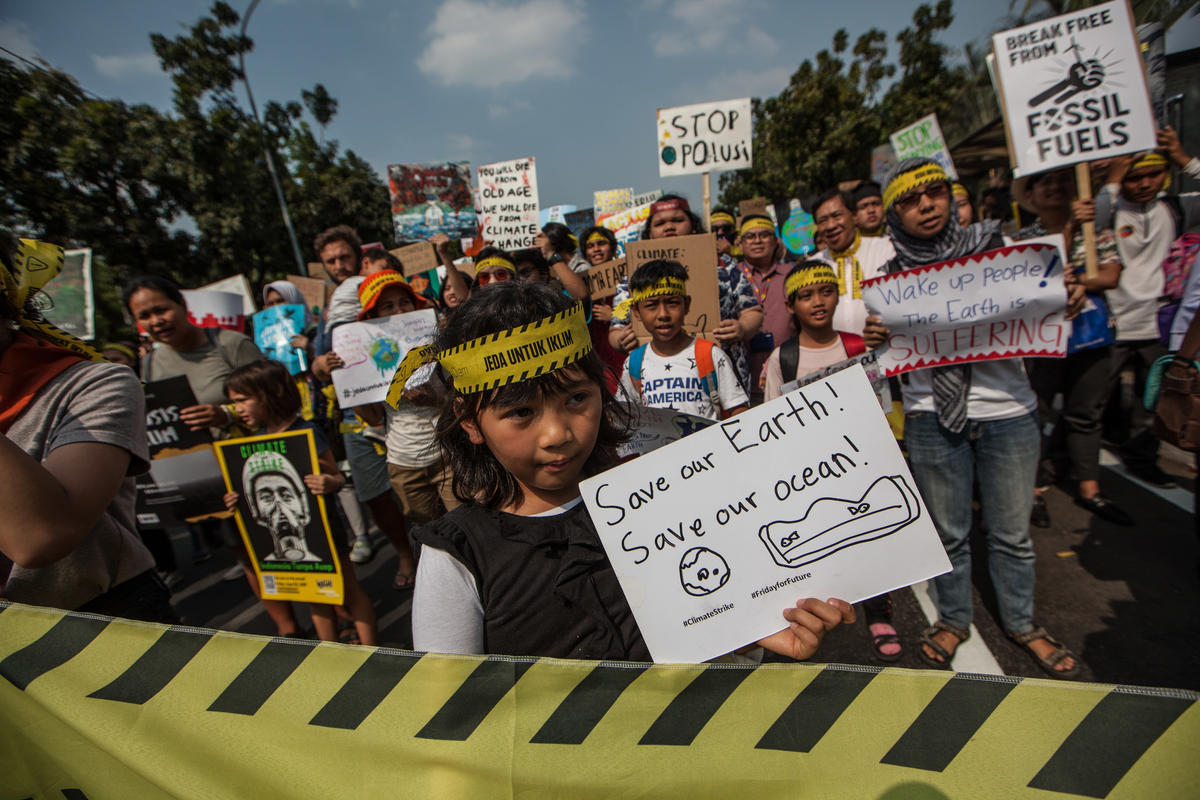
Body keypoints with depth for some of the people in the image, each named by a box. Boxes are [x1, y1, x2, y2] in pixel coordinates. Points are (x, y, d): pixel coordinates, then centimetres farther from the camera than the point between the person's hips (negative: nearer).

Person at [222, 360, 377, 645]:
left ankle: (370, 650, 20)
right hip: (283, 536, 7)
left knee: (349, 591, 6)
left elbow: (338, 476, -17)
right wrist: (237, 500, -3)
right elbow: (259, 486, 15)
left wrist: (329, 484, -39)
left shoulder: (306, 433, -17)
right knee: (315, 595, 19)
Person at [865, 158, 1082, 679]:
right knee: (948, 531, 10)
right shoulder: (892, 275, 3)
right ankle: (953, 618, 32)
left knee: (1012, 530, 11)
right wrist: (873, 338, -15)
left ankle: (1020, 622, 35)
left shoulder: (992, 247, 4)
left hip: (1007, 408, 1)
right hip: (932, 415, 0)